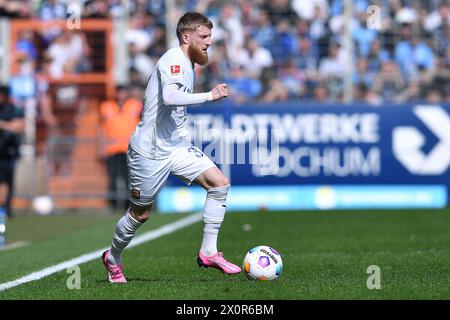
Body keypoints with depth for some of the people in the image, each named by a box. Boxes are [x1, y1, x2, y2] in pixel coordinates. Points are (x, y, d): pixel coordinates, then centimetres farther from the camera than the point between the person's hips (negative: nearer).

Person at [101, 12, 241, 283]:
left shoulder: (188, 65, 13)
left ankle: (209, 253, -3)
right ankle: (113, 258, 30)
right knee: (141, 214, 5)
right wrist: (209, 95, -31)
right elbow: (170, 96, -36)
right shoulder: (174, 60, -17)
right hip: (150, 150, -9)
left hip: (177, 147, 9)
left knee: (220, 184, -8)